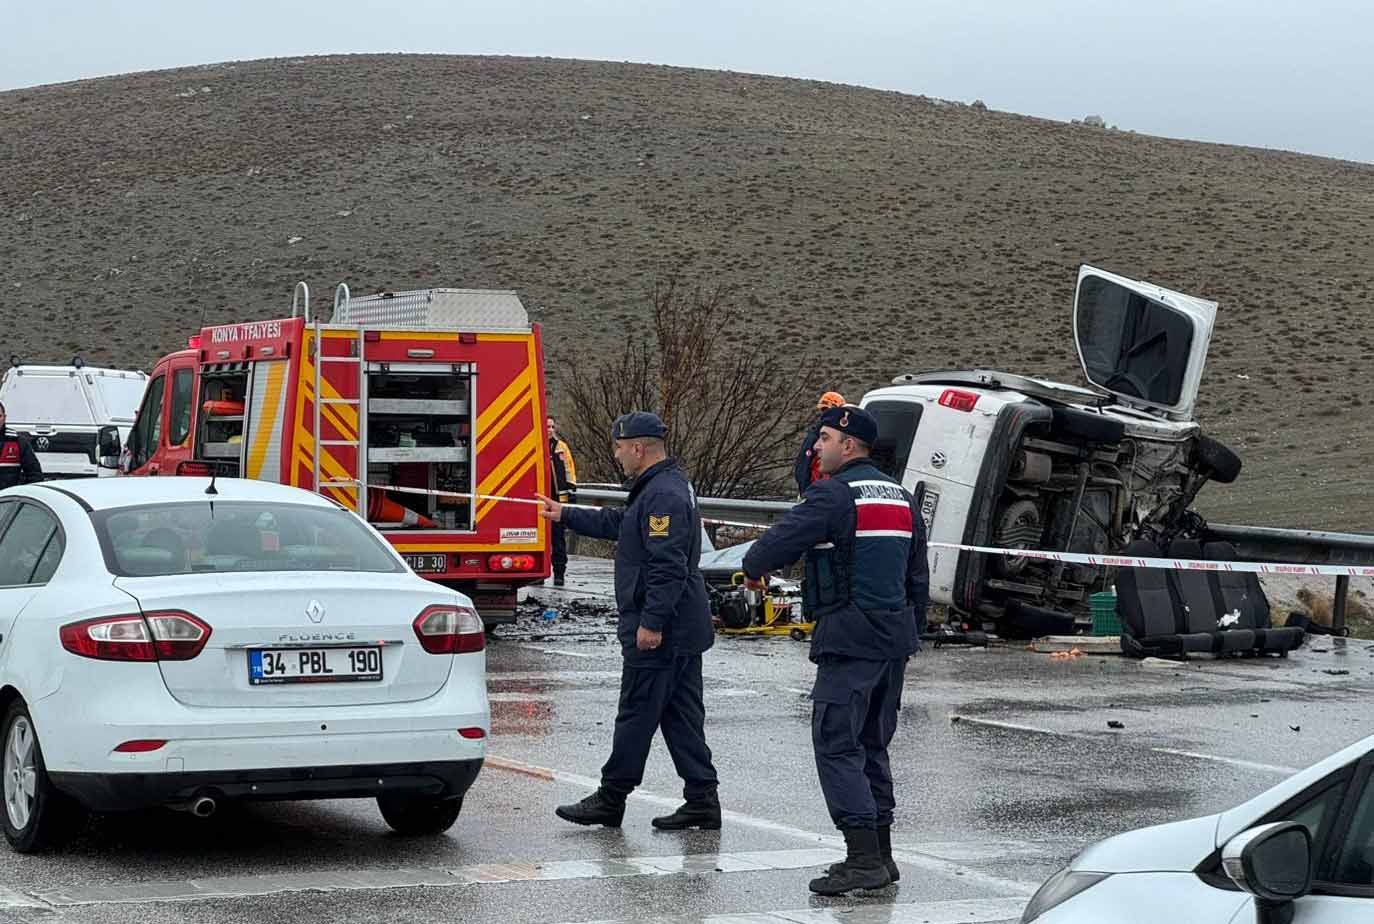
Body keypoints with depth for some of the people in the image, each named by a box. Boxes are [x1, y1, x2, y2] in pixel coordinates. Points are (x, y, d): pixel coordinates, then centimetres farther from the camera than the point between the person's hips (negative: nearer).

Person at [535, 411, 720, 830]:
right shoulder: (666, 486, 16)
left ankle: (610, 800, 7)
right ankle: (701, 800, 11)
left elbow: (668, 567, -25)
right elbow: (618, 523, 32)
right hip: (683, 629, 11)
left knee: (637, 713, -1)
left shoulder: (663, 495, -19)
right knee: (682, 716, 11)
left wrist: (651, 622, -25)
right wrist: (566, 515, 38)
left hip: (658, 630, -11)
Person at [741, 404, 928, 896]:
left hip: (849, 638, -9)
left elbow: (780, 541, -13)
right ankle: (880, 854, 19)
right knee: (873, 744, 17)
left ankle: (863, 857, -14)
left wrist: (754, 569, 9)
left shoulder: (834, 495, -12)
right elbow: (918, 577, 20)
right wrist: (911, 633, 25)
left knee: (836, 744, -7)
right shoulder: (901, 497, 15)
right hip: (895, 636, 9)